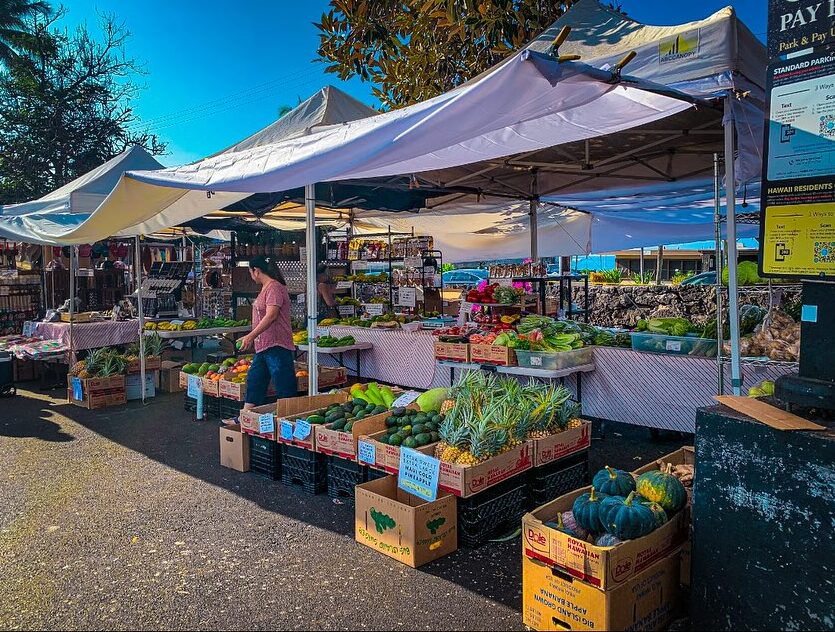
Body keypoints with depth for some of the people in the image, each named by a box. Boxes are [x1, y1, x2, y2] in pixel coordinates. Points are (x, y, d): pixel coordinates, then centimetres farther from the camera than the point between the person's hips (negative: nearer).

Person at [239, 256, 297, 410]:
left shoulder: (274, 287, -14)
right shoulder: (266, 288, 17)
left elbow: (271, 315, -25)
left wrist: (251, 336, -27)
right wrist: (252, 339, 28)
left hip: (276, 346, -11)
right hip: (262, 346, 11)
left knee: (285, 391, -6)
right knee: (254, 382, 18)